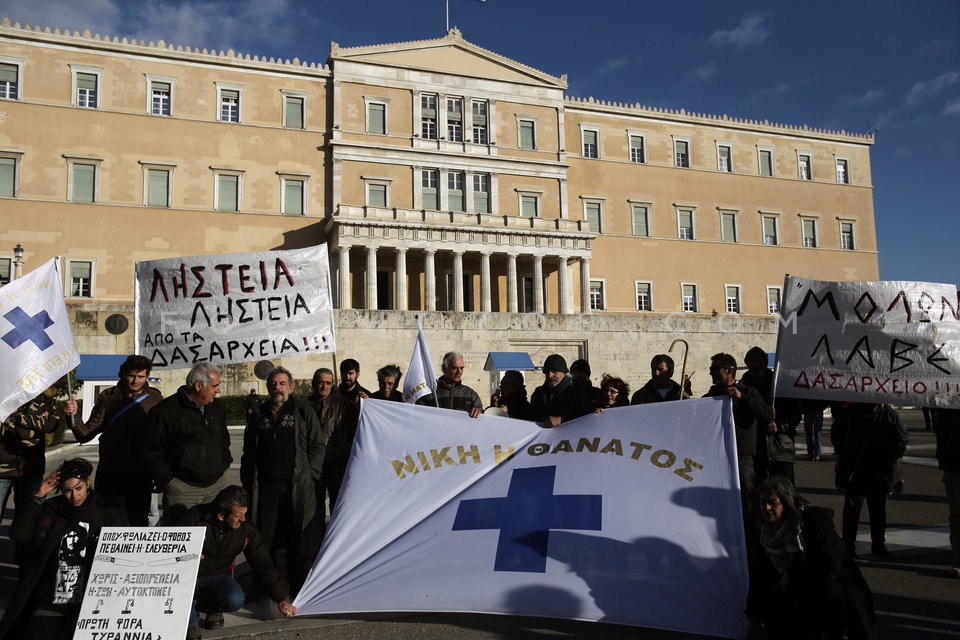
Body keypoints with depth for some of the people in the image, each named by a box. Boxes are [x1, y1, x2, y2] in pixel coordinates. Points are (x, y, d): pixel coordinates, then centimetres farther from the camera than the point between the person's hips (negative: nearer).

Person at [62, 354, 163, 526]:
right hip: (109, 472, 1)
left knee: (138, 522, 7)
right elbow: (86, 434, -1)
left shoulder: (155, 399, -2)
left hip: (139, 474, -1)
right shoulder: (108, 397, 2)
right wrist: (74, 416, -17)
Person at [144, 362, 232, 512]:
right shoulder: (167, 410, -9)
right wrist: (166, 480, -8)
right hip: (182, 487, -5)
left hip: (217, 484, 5)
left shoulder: (216, 407, 11)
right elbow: (152, 450, -7)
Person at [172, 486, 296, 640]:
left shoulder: (246, 530, -11)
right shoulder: (194, 517, -20)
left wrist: (282, 599, -2)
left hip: (217, 576, 1)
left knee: (235, 600, -32)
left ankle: (212, 608, 6)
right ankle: (191, 620, -5)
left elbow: (264, 565, -3)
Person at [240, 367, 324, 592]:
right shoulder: (260, 415, 13)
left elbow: (317, 445, 2)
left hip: (298, 487, -3)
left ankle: (299, 583, 19)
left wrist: (310, 476, -4)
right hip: (266, 486, 3)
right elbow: (249, 452, 18)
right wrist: (248, 482, 11)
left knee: (300, 540, 3)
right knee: (264, 539, 7)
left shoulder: (304, 410, 3)